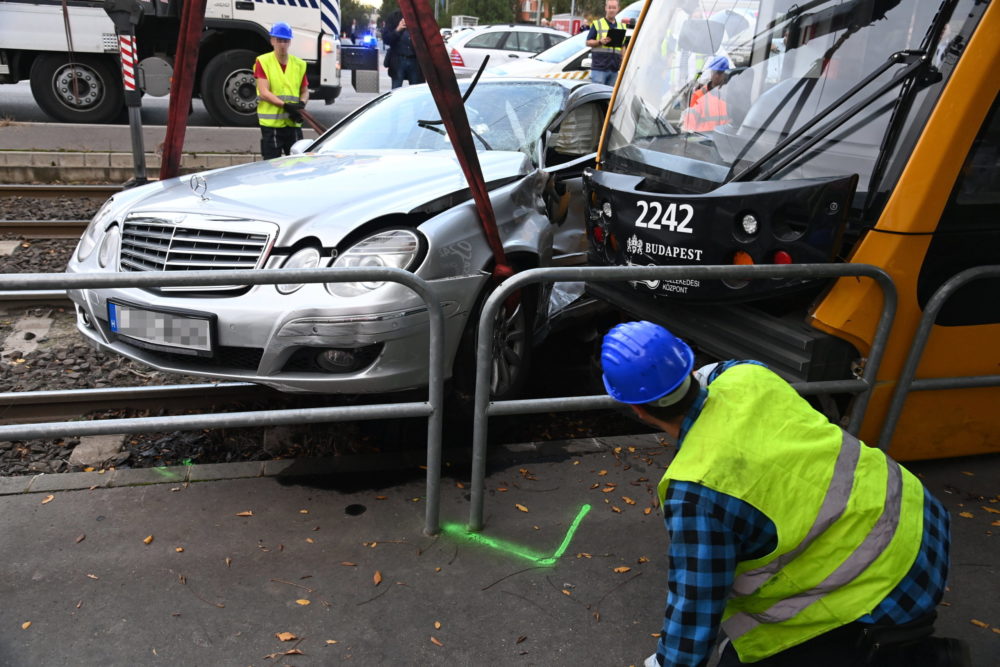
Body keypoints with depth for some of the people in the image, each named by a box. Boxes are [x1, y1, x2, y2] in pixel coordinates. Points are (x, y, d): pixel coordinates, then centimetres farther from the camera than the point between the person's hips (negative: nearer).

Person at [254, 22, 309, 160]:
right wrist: (286, 105, -22)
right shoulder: (263, 62, -1)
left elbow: (305, 92, 15)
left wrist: (301, 105, -8)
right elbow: (264, 93, -9)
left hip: (293, 122, 4)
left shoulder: (299, 64, 10)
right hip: (271, 123, -4)